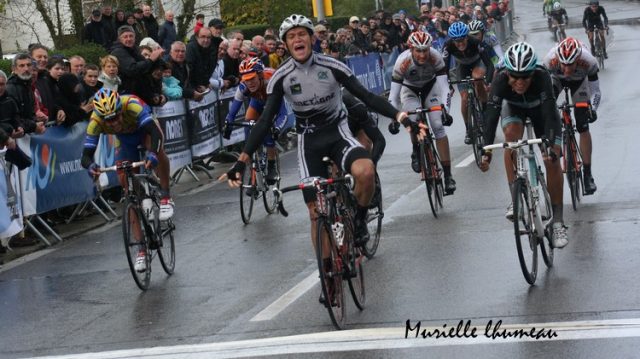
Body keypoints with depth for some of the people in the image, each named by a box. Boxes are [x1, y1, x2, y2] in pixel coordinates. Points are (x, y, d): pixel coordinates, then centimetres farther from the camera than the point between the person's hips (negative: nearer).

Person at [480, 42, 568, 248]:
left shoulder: (542, 77, -40)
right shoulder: (501, 80, -36)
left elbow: (550, 114, -46)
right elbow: (491, 116, -42)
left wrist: (550, 146, -59)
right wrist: (486, 151, -53)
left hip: (541, 108, -1)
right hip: (514, 107, 1)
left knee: (552, 160, -15)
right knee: (511, 133, -31)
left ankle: (557, 221, -7)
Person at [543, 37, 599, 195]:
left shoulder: (588, 62, -40)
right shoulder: (550, 61, -40)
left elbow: (595, 91, -30)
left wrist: (593, 108, -48)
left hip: (579, 81, -1)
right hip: (557, 79, 1)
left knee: (583, 127, -7)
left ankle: (588, 174, 0)